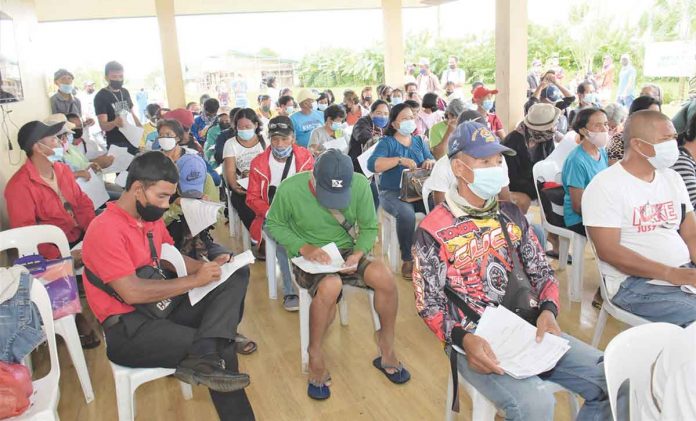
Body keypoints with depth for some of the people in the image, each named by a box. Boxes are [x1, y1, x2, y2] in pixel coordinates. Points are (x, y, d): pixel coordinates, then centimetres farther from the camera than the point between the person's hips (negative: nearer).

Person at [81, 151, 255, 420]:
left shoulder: (151, 218, 9)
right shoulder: (105, 230, -18)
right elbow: (132, 292, -25)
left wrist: (207, 266, 2)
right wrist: (194, 280, -19)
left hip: (164, 305, 9)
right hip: (128, 329, -9)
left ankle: (204, 358, -28)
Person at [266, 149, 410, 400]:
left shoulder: (360, 184, -15)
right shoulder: (290, 189, -19)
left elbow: (369, 227, -1)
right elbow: (273, 224, -4)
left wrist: (358, 254, -20)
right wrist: (303, 247, -19)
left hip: (346, 250, 3)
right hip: (308, 256, -2)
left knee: (384, 276, -26)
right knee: (330, 286, -35)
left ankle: (387, 347, 0)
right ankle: (315, 355, -10)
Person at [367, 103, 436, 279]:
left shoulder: (419, 140, 18)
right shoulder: (387, 142, 2)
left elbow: (433, 161, 12)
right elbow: (372, 165, -15)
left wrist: (430, 162, -13)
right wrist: (400, 160, -25)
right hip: (392, 192, -4)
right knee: (406, 213, -36)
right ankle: (408, 260, -18)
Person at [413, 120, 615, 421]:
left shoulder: (511, 215, 11)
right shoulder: (433, 231, -7)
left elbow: (541, 271, 13)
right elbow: (429, 305, -7)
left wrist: (548, 310, -7)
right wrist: (464, 339, -24)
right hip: (476, 340, -6)